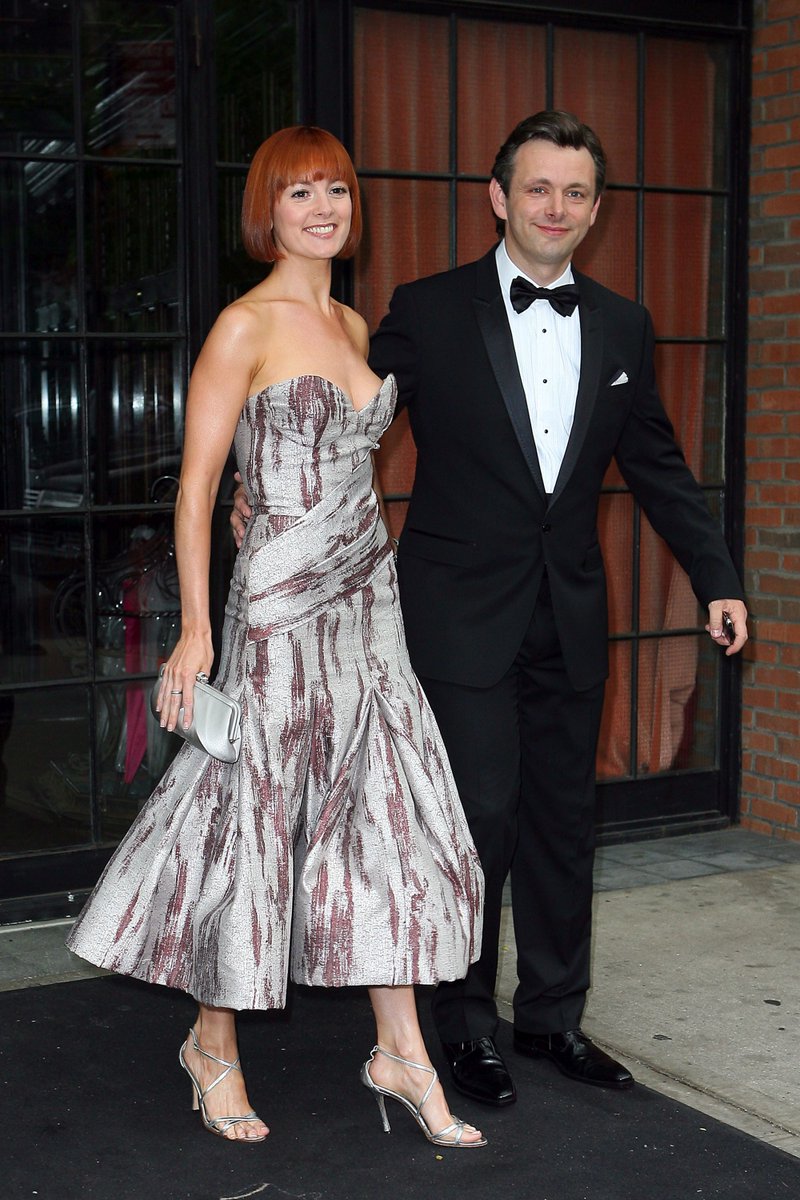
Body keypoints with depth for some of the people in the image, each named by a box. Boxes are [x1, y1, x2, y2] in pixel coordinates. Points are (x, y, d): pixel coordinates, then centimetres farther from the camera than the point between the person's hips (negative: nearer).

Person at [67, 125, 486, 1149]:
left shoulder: (353, 325, 13)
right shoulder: (244, 328, -8)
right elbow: (196, 487, -11)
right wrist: (194, 630, -16)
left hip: (366, 593, 7)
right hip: (281, 601, -7)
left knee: (388, 814, 7)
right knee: (255, 814, 2)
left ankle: (401, 1055, 17)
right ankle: (213, 1046, 22)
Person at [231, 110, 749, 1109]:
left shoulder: (622, 328, 8)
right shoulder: (428, 313, -4)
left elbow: (656, 464, 14)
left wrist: (716, 577, 13)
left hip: (569, 618, 4)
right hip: (465, 614, -4)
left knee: (564, 821, 11)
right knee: (482, 819, -1)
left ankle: (553, 1015, 27)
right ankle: (466, 1027, 17)